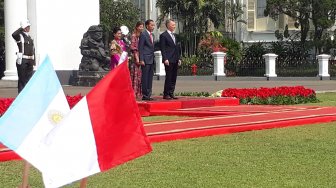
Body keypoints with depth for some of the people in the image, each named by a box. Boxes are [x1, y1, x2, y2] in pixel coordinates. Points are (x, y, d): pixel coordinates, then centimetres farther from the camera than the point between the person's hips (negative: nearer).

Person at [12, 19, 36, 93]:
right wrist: (21, 28, -19)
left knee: (29, 79, 10)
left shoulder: (30, 37, 17)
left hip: (30, 61, 7)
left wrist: (34, 61, 14)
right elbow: (14, 34, -30)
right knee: (22, 79, -3)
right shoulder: (19, 36, -4)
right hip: (22, 61, -7)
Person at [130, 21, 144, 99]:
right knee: (135, 75, -6)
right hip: (136, 56, -6)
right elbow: (133, 48, -10)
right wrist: (137, 58, -16)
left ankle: (139, 93, 10)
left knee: (140, 75, 6)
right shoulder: (134, 36, -4)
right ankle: (134, 92, -5)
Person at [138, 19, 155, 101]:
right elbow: (140, 48, -11)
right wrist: (141, 60, -17)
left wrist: (153, 58, 15)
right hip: (146, 60, -8)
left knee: (150, 78, 8)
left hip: (151, 60, 8)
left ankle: (148, 95, 12)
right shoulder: (143, 35, -8)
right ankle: (145, 95, -3)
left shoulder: (152, 35, 16)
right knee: (145, 78, -5)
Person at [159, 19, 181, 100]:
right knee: (168, 77, -7)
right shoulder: (163, 35, -5)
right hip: (169, 60, -8)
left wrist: (179, 58, 14)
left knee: (174, 78, 8)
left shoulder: (174, 35, 19)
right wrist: (165, 59, -17)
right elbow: (162, 48, -9)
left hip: (175, 60, 8)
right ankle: (166, 94, -2)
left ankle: (171, 93, 13)